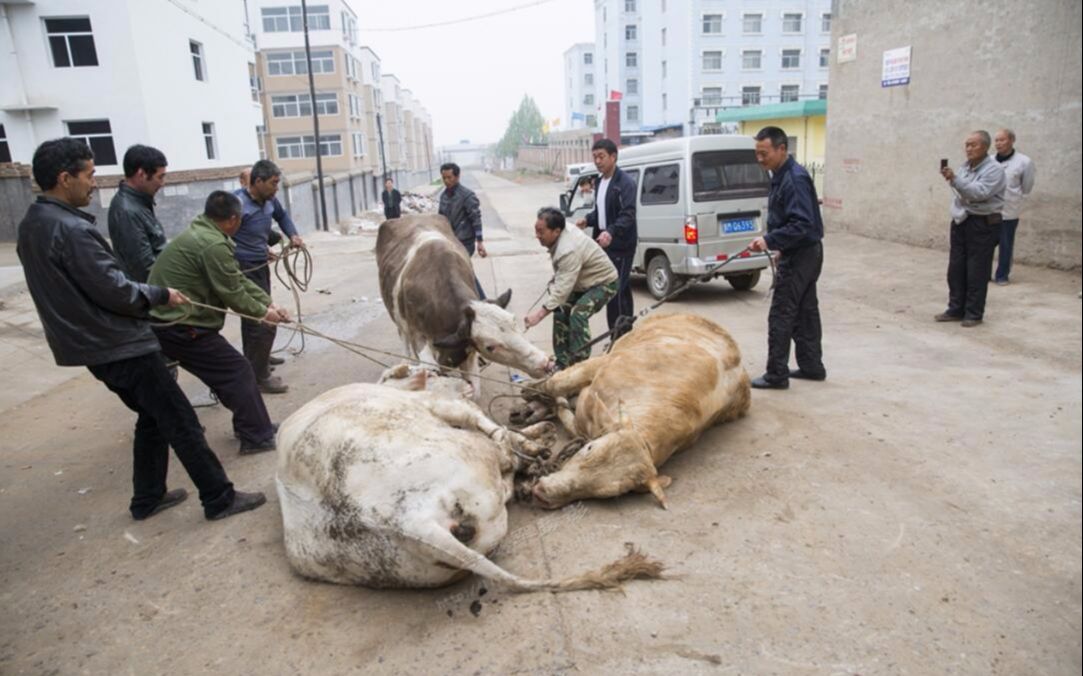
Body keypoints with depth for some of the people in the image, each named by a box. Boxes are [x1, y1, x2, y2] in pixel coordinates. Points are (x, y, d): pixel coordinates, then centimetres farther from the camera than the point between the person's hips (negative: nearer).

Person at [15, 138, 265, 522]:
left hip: (92, 346, 10)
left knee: (152, 417, 20)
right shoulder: (72, 229, -22)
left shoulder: (31, 226, 9)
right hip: (121, 346, -10)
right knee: (180, 421, -2)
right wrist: (161, 295, -5)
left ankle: (147, 499, 28)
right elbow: (114, 290, -22)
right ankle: (219, 499, 5)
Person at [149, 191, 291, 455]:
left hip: (165, 322, 10)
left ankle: (251, 425, 29)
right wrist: (263, 313, 0)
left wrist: (269, 303, 7)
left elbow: (239, 279, 12)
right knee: (238, 372, -2)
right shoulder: (213, 245, -21)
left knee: (226, 370, 19)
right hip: (182, 327, -10)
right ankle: (257, 437, 5)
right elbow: (233, 294, -16)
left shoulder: (200, 234, 13)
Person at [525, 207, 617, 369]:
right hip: (583, 283, 10)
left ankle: (579, 363, -22)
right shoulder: (563, 235, -9)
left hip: (604, 283, -10)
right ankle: (562, 363, 9)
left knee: (578, 313, -29)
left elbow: (563, 289, -41)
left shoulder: (569, 250, -37)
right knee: (561, 313, 2)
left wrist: (540, 313, -44)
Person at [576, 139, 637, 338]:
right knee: (621, 290, 15)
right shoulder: (599, 181, 14)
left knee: (615, 290, -12)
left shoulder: (626, 183, -12)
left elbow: (628, 215, -21)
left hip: (621, 246, -8)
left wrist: (611, 232, -37)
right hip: (604, 243, 8)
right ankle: (626, 333, 24)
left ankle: (618, 335, -6)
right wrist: (588, 220, 4)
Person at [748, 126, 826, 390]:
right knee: (805, 311, 16)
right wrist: (781, 247, 20)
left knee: (781, 316, -6)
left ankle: (776, 375, 1)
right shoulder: (781, 176, 10)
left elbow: (802, 224, -27)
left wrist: (770, 240, -32)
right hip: (804, 253, 10)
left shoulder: (795, 179, -21)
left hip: (800, 256, -10)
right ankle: (812, 366, 26)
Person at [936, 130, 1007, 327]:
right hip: (961, 222, 7)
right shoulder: (965, 166, 13)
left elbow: (980, 193, -27)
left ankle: (974, 314, 6)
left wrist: (955, 179, -34)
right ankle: (956, 309, 16)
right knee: (956, 269, 7)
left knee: (976, 272, -2)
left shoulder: (993, 169, -11)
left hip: (983, 224, -7)